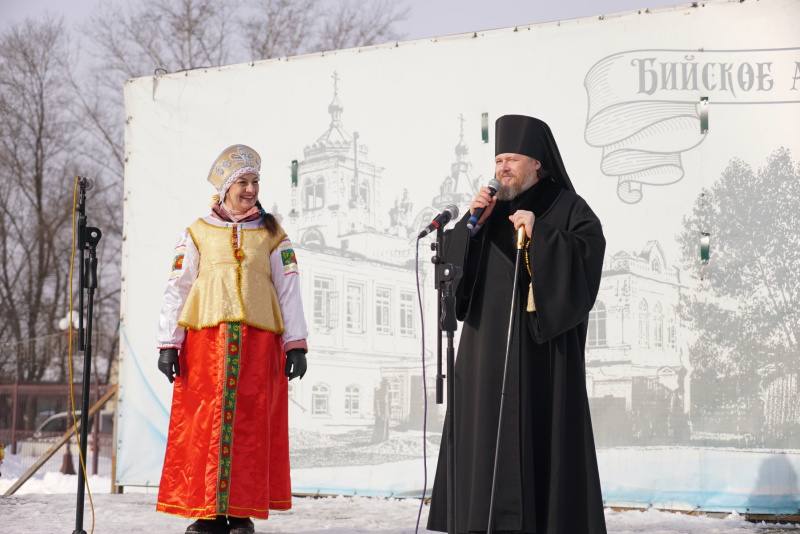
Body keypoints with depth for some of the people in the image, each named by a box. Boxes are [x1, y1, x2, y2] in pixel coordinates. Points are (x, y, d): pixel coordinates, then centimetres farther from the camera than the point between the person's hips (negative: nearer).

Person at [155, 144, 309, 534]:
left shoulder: (272, 236, 14)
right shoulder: (198, 234, 12)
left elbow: (288, 291, 10)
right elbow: (177, 289, 9)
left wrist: (296, 344, 1)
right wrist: (169, 343, 1)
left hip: (259, 341, 0)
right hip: (206, 339, 0)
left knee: (251, 425, -2)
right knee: (204, 423, -4)